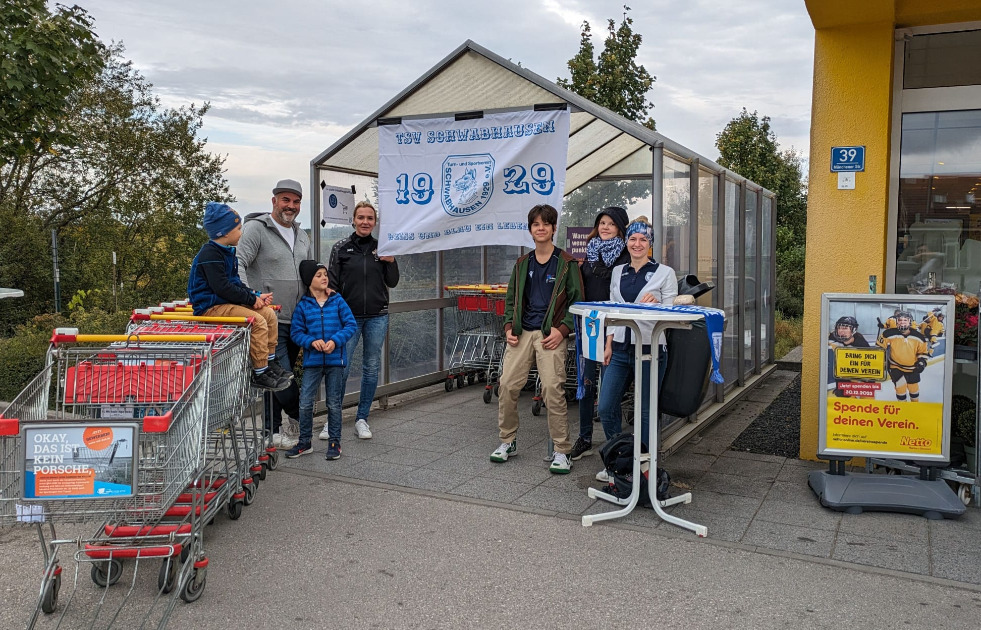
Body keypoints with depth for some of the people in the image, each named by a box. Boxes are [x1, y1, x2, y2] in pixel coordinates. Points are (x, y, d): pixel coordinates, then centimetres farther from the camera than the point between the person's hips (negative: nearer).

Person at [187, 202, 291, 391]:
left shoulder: (226, 252, 15)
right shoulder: (210, 254, -17)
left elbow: (235, 282, 20)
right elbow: (222, 288, -24)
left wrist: (256, 296, 4)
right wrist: (252, 299, -18)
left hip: (226, 304, 11)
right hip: (210, 307, -11)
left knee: (269, 313, 5)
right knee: (258, 321, -23)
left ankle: (269, 363, 12)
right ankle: (260, 374, -16)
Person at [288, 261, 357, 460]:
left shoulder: (338, 301, 1)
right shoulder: (303, 305, 1)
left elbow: (351, 325, -2)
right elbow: (296, 332, 3)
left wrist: (335, 340, -16)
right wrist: (312, 341, -15)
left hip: (336, 359, 0)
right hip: (312, 360, 0)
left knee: (334, 403, 8)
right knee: (305, 403, 1)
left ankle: (334, 442, 20)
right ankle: (305, 441, 18)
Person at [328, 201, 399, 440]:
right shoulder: (341, 248, 1)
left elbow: (392, 283, 9)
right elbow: (332, 284, 2)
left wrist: (391, 262, -7)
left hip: (377, 317, 2)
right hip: (349, 316, -2)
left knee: (371, 368, 7)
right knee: (341, 368, -5)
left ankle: (362, 419, 19)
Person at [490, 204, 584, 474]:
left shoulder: (566, 263, 3)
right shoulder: (523, 263, 17)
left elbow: (577, 300, 1)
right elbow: (511, 299, 22)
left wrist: (562, 330, -11)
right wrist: (509, 327, 7)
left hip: (551, 335, -4)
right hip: (522, 333, 5)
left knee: (553, 388, -14)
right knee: (507, 384, -3)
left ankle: (562, 451, -2)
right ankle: (508, 441, 16)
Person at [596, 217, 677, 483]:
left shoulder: (664, 273, 0)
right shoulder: (617, 272, 13)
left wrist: (655, 305, -19)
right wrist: (608, 343, 7)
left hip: (650, 348, -4)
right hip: (620, 348, 4)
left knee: (646, 411, 3)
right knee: (606, 407, 2)